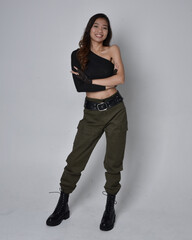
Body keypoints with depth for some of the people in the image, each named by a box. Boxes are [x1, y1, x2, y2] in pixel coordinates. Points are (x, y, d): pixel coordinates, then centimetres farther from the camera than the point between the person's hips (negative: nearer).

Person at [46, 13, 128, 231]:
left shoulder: (113, 50, 4)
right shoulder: (77, 55, 2)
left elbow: (121, 78, -11)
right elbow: (79, 86, -10)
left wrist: (90, 80, -11)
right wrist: (108, 82, -11)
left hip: (116, 111, 0)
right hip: (92, 113, 0)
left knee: (113, 162, 6)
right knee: (75, 160, 3)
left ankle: (110, 209, 23)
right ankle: (62, 206, 21)